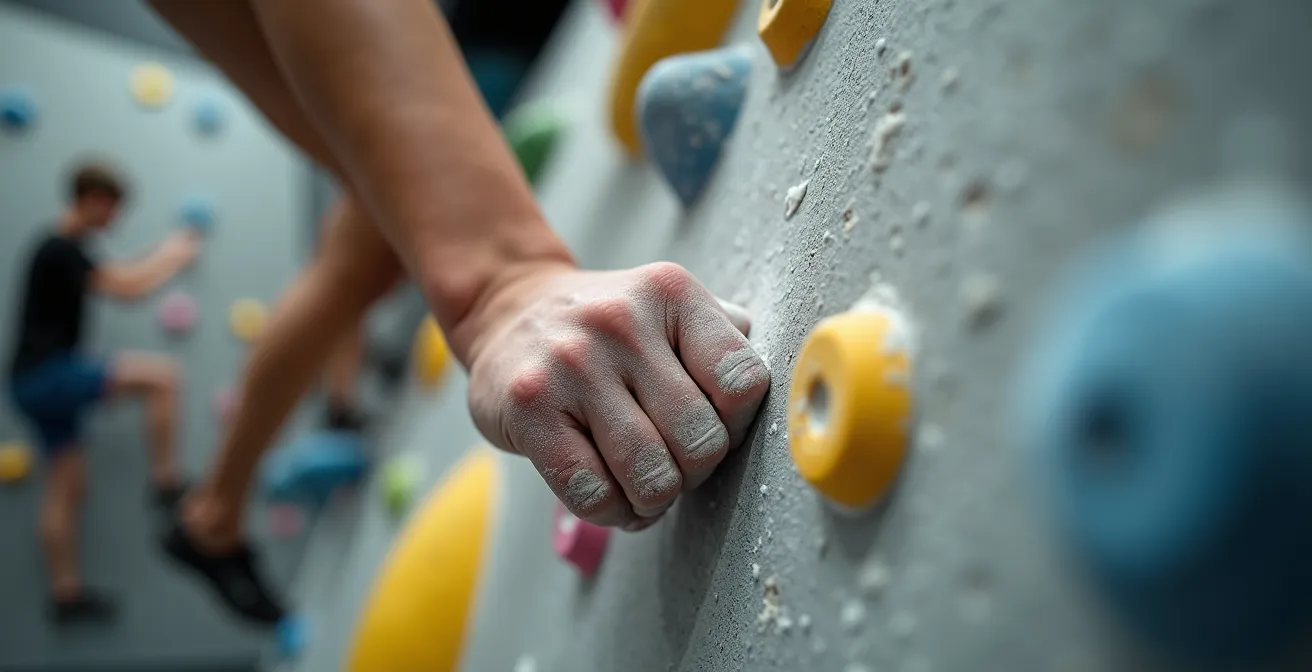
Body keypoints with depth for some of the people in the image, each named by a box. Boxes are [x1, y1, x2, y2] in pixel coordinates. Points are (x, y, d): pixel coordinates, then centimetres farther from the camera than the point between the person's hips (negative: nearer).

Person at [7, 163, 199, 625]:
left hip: (42, 381, 11)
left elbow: (112, 279, 28)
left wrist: (163, 257, 21)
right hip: (47, 375, -11)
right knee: (161, 375, -20)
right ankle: (167, 484, -14)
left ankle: (66, 594, 20)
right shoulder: (61, 250, -16)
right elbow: (128, 287, -21)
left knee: (67, 484, 13)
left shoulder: (62, 247, 16)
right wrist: (173, 256, -6)